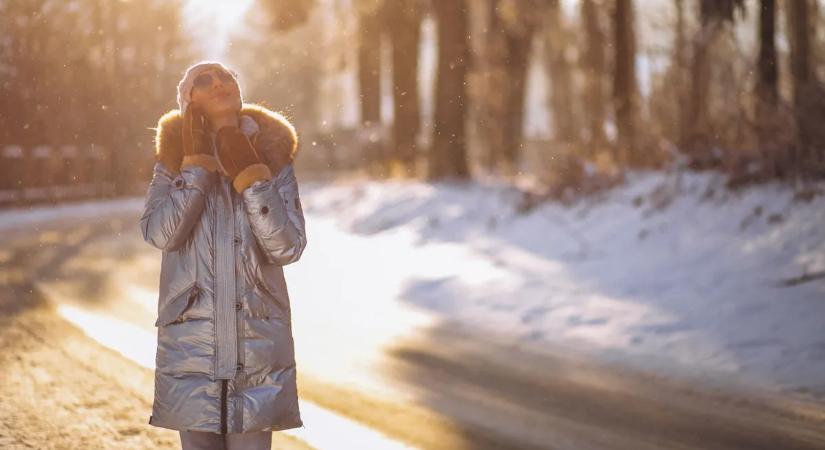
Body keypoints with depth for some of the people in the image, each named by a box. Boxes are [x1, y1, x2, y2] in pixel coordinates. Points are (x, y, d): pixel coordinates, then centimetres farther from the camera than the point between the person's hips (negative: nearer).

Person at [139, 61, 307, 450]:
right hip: (191, 341, 0)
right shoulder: (174, 160, 5)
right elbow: (159, 233, -12)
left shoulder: (274, 157, 4)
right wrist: (197, 162, -12)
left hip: (258, 342, 0)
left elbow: (288, 247, -7)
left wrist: (250, 174, -12)